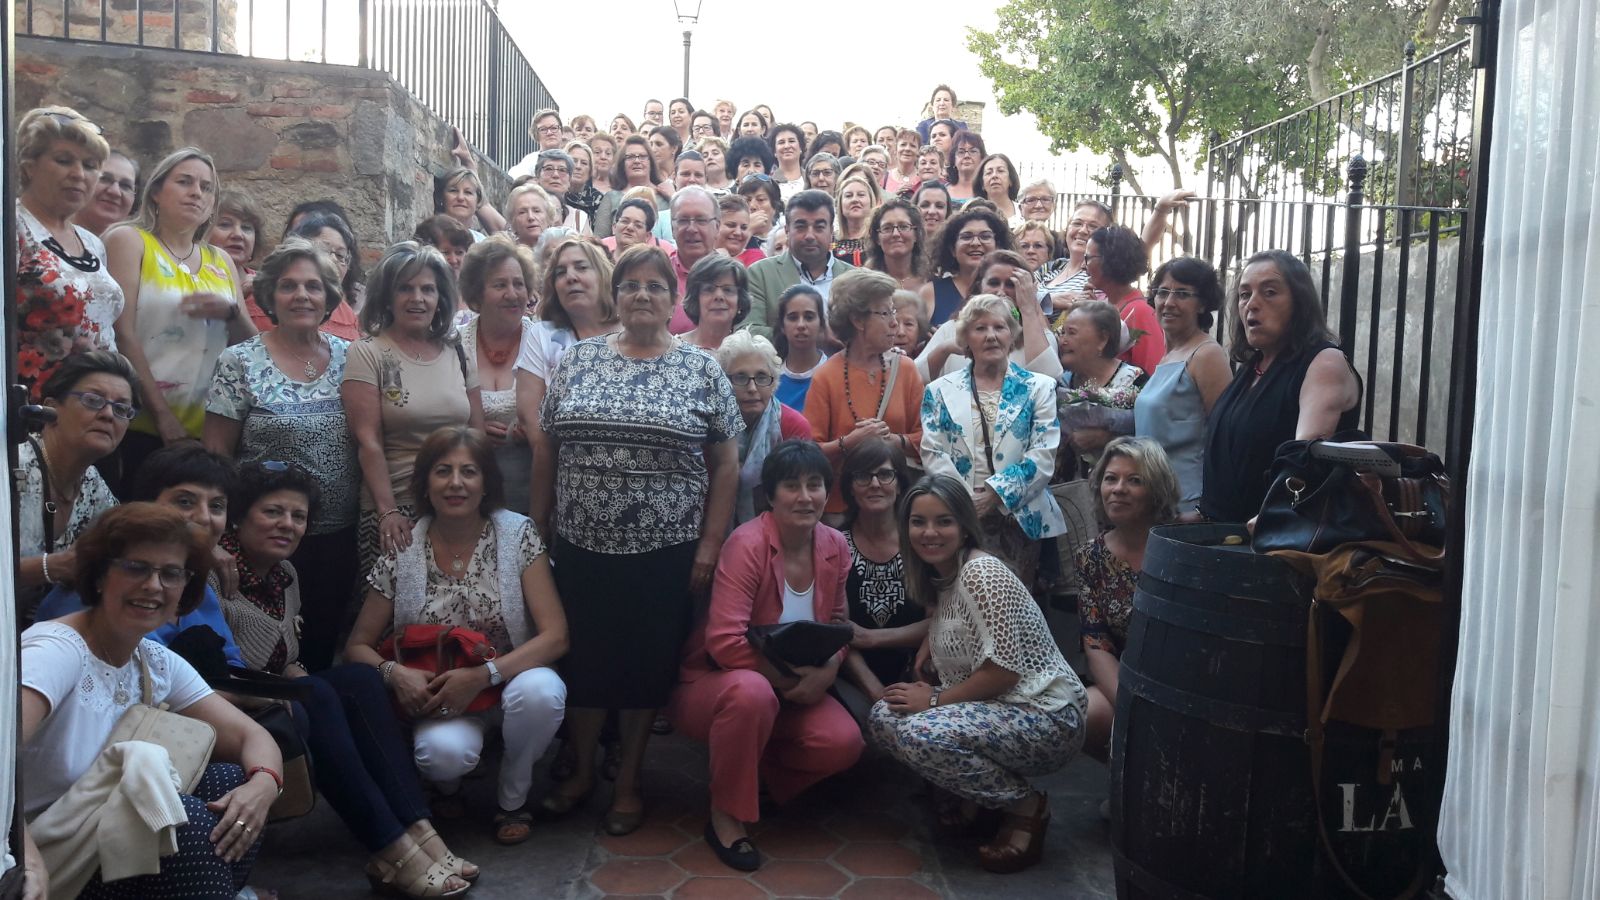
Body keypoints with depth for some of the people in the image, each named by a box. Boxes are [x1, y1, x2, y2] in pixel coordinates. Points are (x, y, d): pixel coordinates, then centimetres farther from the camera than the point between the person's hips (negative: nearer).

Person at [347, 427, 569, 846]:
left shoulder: (518, 534, -9)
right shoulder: (401, 552, -5)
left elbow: (555, 636, -14)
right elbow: (357, 646, 2)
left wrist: (483, 675, -26)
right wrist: (394, 673, -21)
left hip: (509, 681, 1)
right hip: (436, 696, 0)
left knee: (540, 691, -35)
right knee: (444, 752, -34)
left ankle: (513, 798, -3)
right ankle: (447, 785, 7)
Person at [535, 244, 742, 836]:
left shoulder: (701, 370, 0)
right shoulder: (579, 359, 5)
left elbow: (724, 464, 0)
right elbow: (546, 449, 8)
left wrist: (710, 544, -5)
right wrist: (540, 530, 5)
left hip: (665, 551, -1)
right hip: (582, 546, 2)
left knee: (649, 664, 8)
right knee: (583, 659, 10)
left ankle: (629, 781, 26)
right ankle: (580, 771, 31)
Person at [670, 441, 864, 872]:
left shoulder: (835, 547, -2)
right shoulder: (747, 543, -21)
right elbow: (725, 641, -28)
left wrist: (827, 672, -15)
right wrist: (790, 679, -24)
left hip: (794, 687, 5)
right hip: (714, 681, -5)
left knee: (844, 743, -21)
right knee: (752, 692, -40)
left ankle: (758, 775, 10)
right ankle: (726, 815, -16)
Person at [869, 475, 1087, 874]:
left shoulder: (983, 574, -20)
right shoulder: (939, 576, 8)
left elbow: (1003, 671, -24)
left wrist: (935, 700, -14)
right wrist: (928, 647, 1)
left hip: (1046, 718, -9)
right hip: (991, 709, 9)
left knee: (921, 734, -28)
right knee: (884, 718, -2)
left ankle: (1025, 804, -6)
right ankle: (979, 794, 10)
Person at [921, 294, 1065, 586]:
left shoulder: (1039, 387, 8)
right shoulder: (941, 390, 10)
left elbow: (1043, 455, -2)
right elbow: (933, 452, 0)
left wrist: (996, 493, -14)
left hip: (1021, 519, 0)